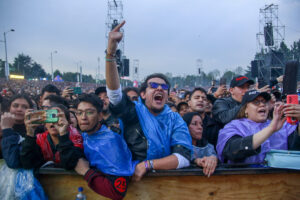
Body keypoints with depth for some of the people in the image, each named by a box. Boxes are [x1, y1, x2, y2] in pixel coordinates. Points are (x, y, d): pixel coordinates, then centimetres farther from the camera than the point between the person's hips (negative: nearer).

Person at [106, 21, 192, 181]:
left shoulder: (175, 120, 4)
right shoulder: (134, 112, 0)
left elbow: (184, 157, -6)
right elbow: (114, 92, -17)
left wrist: (148, 164, -16)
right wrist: (111, 53, -29)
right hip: (132, 178, -4)